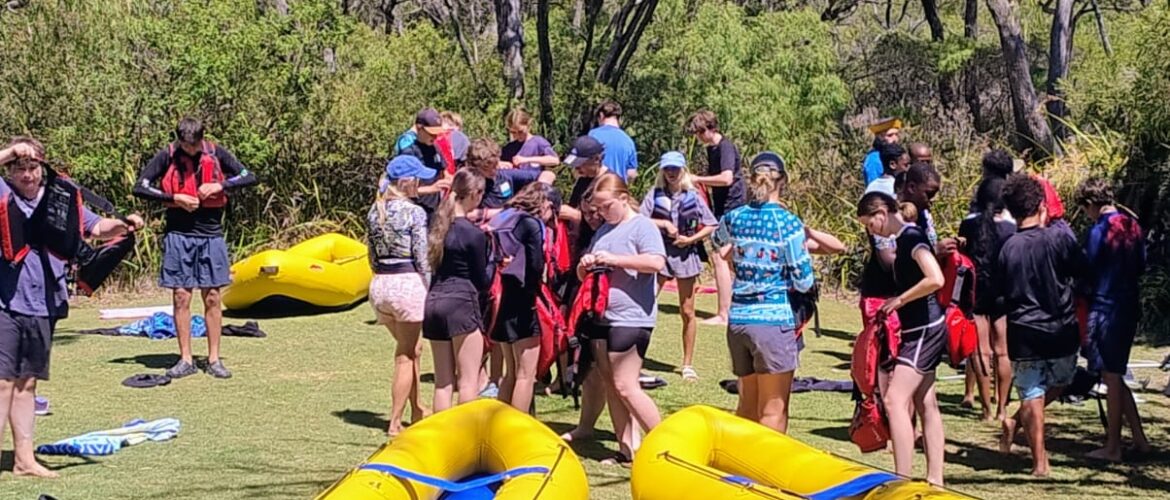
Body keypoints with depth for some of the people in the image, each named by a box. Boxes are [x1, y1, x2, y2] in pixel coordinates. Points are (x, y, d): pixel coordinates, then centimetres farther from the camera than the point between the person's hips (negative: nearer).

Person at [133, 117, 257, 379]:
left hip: (211, 234, 1)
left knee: (212, 298, 2)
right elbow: (140, 187, -3)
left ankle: (214, 359, 8)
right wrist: (174, 198, -13)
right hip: (178, 234, -1)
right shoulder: (167, 156, -2)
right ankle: (186, 360, 8)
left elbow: (249, 177, 4)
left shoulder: (216, 153, 2)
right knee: (181, 297, 1)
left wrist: (220, 185, -12)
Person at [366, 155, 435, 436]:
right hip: (408, 284, -7)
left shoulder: (374, 211, 8)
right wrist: (432, 291, -4)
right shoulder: (414, 212, -11)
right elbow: (423, 258, -11)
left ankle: (417, 410, 32)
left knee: (410, 348, 23)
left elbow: (373, 257, 13)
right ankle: (395, 422, 5)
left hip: (380, 285, 7)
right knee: (405, 356, 5)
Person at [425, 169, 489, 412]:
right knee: (468, 380, -2)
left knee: (443, 382, 10)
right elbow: (481, 281, -5)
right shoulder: (474, 233, -11)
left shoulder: (439, 225, 9)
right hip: (461, 303, -7)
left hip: (434, 301, 7)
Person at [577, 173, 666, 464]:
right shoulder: (603, 231, 18)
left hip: (631, 318, -9)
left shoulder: (641, 226, -6)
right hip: (602, 317, 9)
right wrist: (585, 266, 0)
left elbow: (657, 262, -22)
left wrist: (615, 259, -21)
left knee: (625, 386, -11)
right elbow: (584, 276, 24)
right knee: (611, 385, 9)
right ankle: (626, 449, 15)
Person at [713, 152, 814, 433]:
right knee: (774, 410, 2)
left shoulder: (734, 218, 5)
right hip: (774, 320, -5)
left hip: (738, 320, 5)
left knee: (748, 405, 18)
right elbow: (803, 282, -7)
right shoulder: (788, 223, -10)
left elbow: (721, 247, 28)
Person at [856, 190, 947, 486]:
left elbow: (936, 279, -29)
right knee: (925, 405, 12)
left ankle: (903, 481, -14)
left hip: (925, 331, -10)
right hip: (917, 332, 10)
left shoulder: (912, 237, -16)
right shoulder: (903, 239, 12)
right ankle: (935, 479, 17)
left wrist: (899, 300, -18)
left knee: (895, 400, -14)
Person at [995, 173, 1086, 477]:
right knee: (1058, 384, 23)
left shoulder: (1008, 248, -3)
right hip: (1061, 331, -1)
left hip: (1024, 333, 1)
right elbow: (1084, 271, -3)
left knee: (1032, 395, 7)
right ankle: (1017, 421, 12)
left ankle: (1040, 462, 5)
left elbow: (999, 290, 5)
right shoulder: (1059, 237, -11)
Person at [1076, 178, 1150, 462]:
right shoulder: (1132, 226, 7)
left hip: (1105, 308, -7)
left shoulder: (1099, 231, -15)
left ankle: (1113, 447, 5)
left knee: (1111, 378, -1)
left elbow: (1087, 273, -11)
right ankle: (1139, 439, 16)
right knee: (1116, 377, 16)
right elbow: (1141, 266, 16)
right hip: (1130, 307, 7)